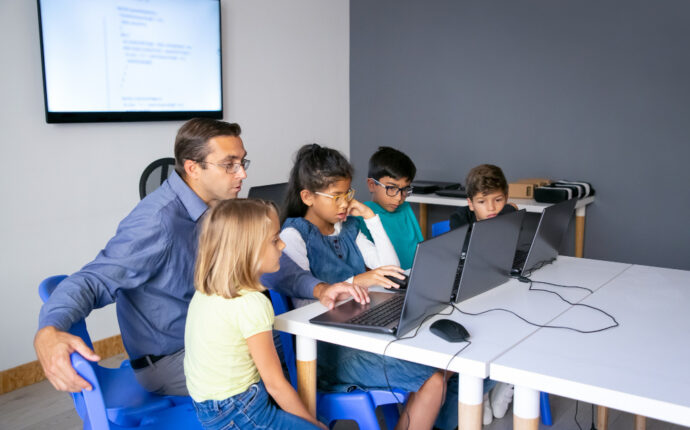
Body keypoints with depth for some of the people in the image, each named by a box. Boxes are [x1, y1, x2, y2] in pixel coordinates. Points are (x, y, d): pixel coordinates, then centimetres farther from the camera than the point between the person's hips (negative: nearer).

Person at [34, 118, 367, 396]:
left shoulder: (222, 208, 0)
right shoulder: (159, 221, -26)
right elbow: (94, 280, -31)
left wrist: (317, 288, -10)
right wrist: (49, 333, -52)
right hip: (168, 360, -8)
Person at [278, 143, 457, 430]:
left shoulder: (347, 228, 15)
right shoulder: (294, 236, -6)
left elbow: (392, 271, 12)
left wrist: (371, 217, 6)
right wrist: (355, 281, -29)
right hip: (328, 347, -7)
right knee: (432, 381, -20)